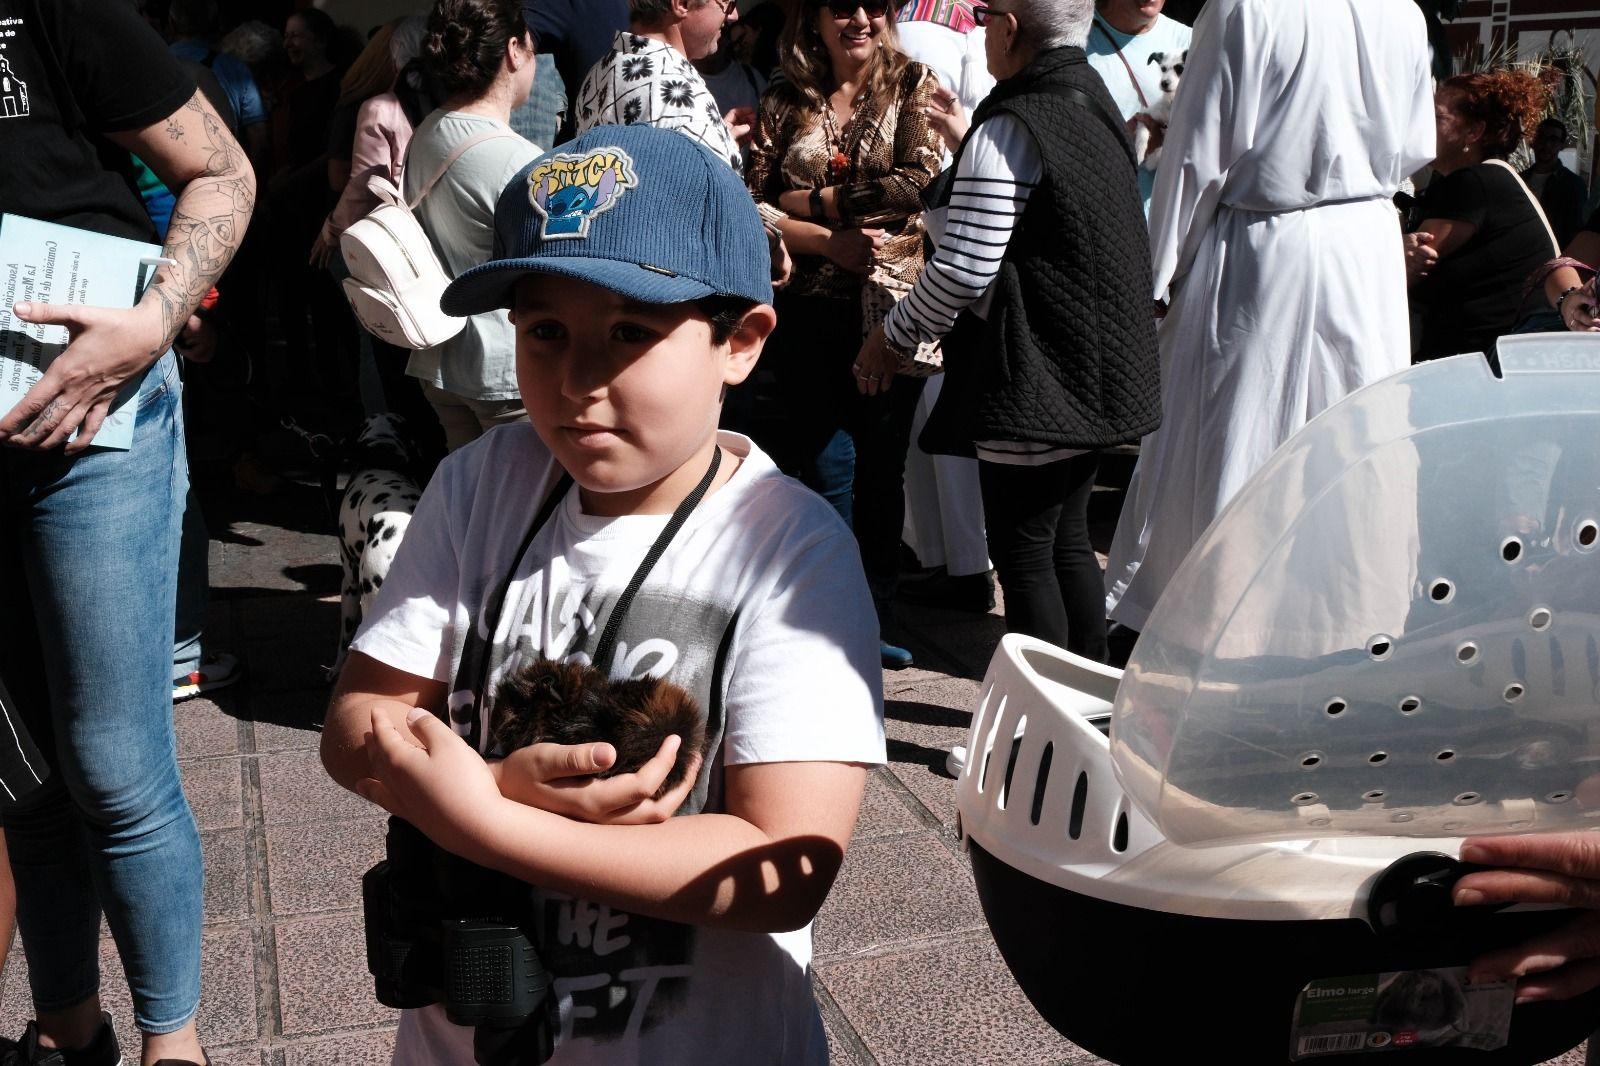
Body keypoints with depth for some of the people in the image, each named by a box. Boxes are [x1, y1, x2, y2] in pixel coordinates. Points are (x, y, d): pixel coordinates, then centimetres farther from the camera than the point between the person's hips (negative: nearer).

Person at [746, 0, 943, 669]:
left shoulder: (912, 84, 4)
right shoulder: (785, 103, 7)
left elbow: (919, 184, -11)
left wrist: (809, 200, -9)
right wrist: (833, 241, -15)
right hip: (808, 309, 1)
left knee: (880, 467, 8)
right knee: (828, 469, 2)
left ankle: (878, 615, 22)